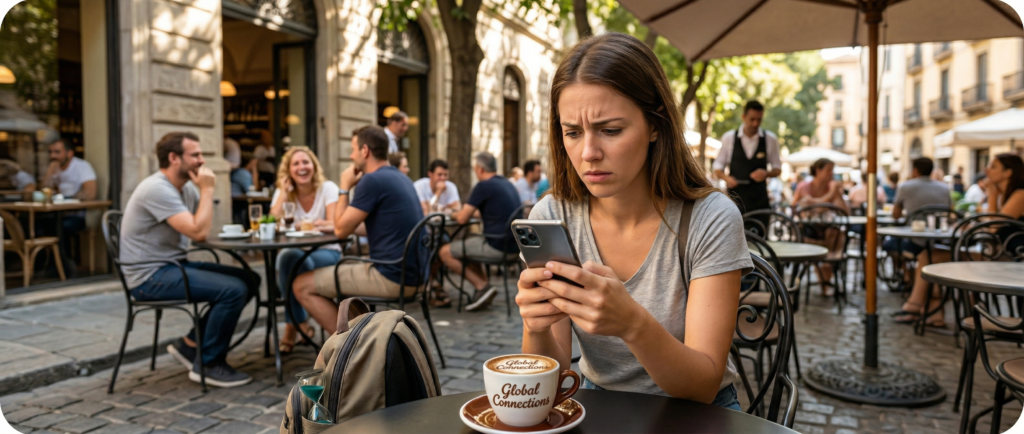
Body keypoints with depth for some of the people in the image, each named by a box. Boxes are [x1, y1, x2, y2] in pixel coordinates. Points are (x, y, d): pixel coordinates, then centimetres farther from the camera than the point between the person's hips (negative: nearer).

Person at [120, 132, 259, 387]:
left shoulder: (187, 188, 10)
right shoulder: (157, 189, -19)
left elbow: (203, 233, 8)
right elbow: (198, 232, -27)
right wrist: (207, 189, -17)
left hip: (175, 265, 10)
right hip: (150, 276, -9)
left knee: (250, 280, 2)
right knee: (233, 290, -23)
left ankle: (191, 345, 9)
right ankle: (208, 365, -6)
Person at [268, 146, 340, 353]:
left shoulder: (328, 188, -3)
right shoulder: (282, 193, 5)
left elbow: (334, 225, -16)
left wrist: (305, 225, -35)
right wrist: (284, 192, -10)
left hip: (326, 252, -2)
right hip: (295, 252, 2)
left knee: (295, 260, -36)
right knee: (287, 257, -36)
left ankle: (293, 325, -19)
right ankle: (300, 323, -21)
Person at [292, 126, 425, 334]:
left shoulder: (372, 180, -15)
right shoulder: (401, 178, 13)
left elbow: (341, 230, -8)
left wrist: (344, 188, 2)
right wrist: (343, 225, 18)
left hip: (392, 277, -9)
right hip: (412, 273, 9)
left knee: (302, 286, 0)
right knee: (342, 272, 31)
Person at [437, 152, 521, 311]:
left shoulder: (484, 186, -12)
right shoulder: (508, 184, 15)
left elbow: (462, 219, -11)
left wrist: (456, 214, 12)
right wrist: (470, 212, 26)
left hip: (497, 246, -9)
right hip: (513, 244, 9)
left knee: (445, 252, 1)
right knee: (468, 239, 30)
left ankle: (482, 286, -4)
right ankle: (484, 286, 19)